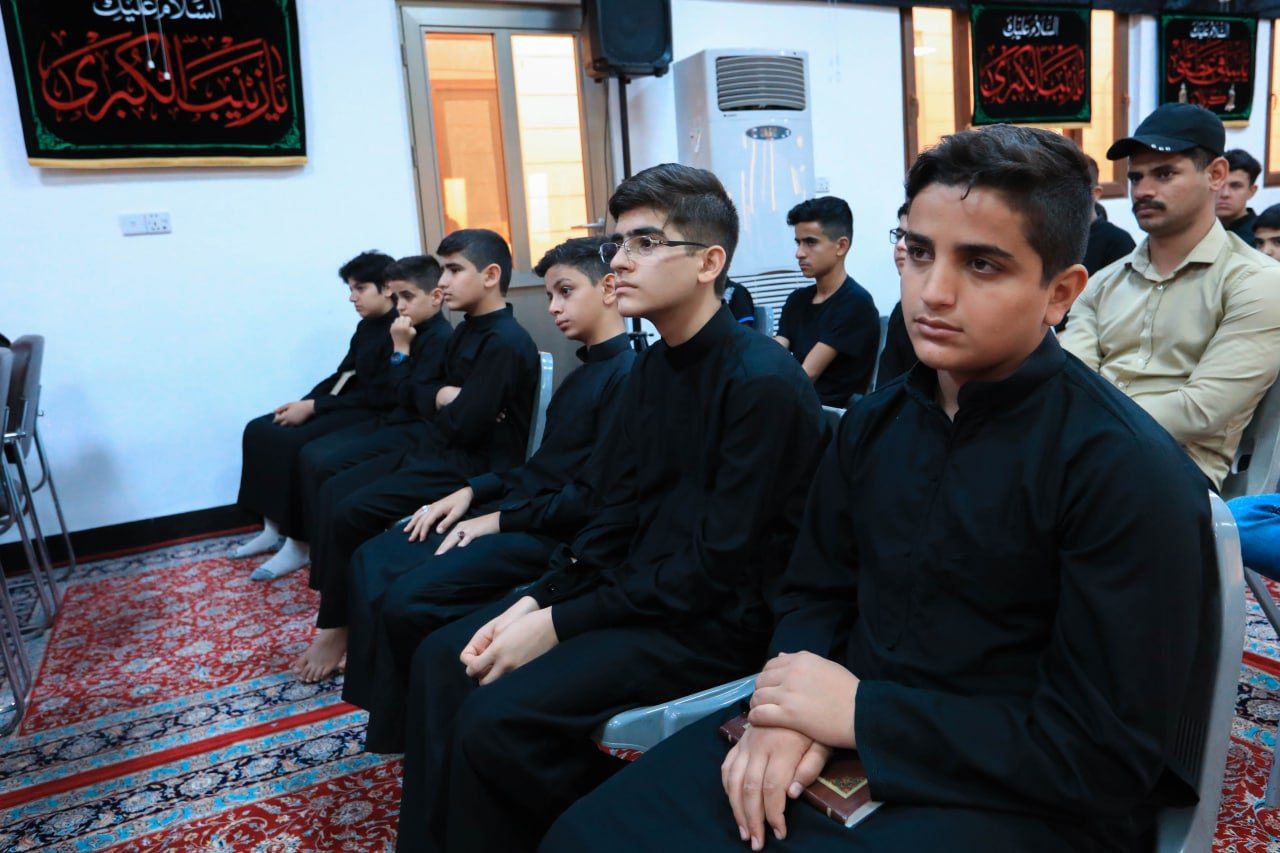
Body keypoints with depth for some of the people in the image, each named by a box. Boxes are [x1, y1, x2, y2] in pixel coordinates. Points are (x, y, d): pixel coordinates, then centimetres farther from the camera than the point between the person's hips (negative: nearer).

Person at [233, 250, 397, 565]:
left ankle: (300, 542, -13)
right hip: (346, 406, 10)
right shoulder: (366, 327, 15)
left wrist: (313, 407, -18)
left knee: (292, 443, -27)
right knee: (259, 430, 0)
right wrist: (302, 403, -2)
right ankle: (274, 528, 5)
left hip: (374, 417, -10)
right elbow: (342, 377, 15)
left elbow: (381, 396, -21)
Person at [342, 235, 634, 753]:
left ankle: (414, 730, 4)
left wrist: (499, 520, -15)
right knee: (373, 561, 2)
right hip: (515, 509, 10)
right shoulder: (585, 372, 17)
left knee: (409, 598, -21)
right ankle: (389, 715, 7)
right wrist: (472, 492, 4)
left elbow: (592, 496, -20)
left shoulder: (627, 374, -15)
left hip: (553, 534, -10)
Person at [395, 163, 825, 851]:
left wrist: (558, 626, -18)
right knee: (442, 660, 2)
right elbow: (621, 510, 9)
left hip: (718, 621, -8)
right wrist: (534, 603, -4)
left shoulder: (762, 381, -19)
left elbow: (718, 565, -21)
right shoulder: (653, 365, 8)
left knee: (499, 715, -21)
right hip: (636, 584, 9)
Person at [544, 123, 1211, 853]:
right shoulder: (874, 423, 4)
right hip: (845, 734, 6)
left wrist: (862, 712, -17)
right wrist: (793, 710, -9)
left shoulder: (1129, 470, -16)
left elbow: (1110, 755, -17)